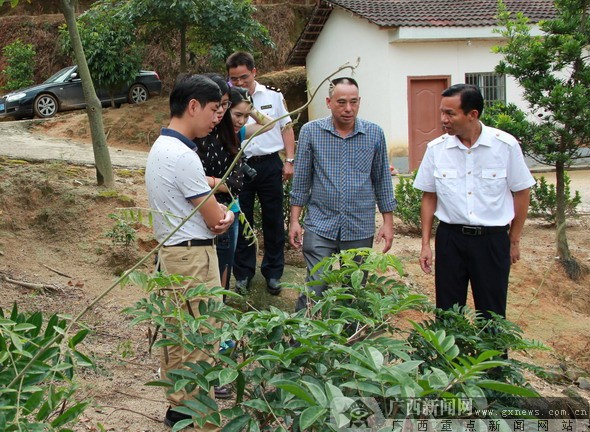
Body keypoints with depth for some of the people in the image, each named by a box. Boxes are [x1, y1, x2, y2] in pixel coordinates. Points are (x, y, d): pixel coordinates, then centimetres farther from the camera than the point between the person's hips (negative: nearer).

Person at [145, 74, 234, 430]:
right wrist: (228, 213, 6)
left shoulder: (161, 147, 11)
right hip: (193, 257, -10)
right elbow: (216, 221, -17)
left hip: (169, 252, 10)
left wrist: (218, 211, -7)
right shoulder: (183, 156, -22)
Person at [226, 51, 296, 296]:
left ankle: (273, 273, 22)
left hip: (269, 165, 1)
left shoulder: (273, 96, 3)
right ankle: (243, 274, 22)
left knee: (274, 221, 8)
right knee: (241, 222, 9)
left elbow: (286, 128, 9)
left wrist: (289, 160, 3)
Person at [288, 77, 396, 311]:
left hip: (361, 229, 2)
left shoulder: (375, 134, 2)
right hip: (320, 225, -1)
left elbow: (382, 180, 8)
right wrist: (294, 220, 0)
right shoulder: (310, 131, -1)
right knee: (315, 290, -6)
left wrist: (388, 222, 5)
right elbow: (301, 179, 4)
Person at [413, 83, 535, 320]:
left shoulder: (506, 145, -7)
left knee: (491, 315, 6)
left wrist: (514, 241, 5)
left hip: (492, 238, -1)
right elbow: (429, 196, 7)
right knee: (447, 312, 8)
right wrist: (425, 244, 5)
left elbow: (520, 192, 2)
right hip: (450, 238, 2)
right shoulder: (436, 148, -2)